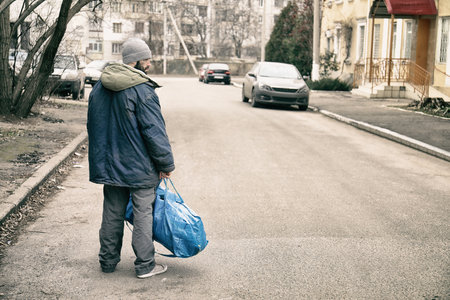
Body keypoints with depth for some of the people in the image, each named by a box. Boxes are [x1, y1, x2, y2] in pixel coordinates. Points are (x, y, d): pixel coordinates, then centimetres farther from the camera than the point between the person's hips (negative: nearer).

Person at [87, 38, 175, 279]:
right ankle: (145, 265, 13)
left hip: (109, 165, 7)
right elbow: (154, 131, -17)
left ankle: (108, 261, 26)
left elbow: (93, 126, 17)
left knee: (112, 213, 16)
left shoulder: (99, 87, 8)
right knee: (143, 214, 4)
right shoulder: (142, 90, -17)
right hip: (139, 168, -7)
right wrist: (166, 163, -9)